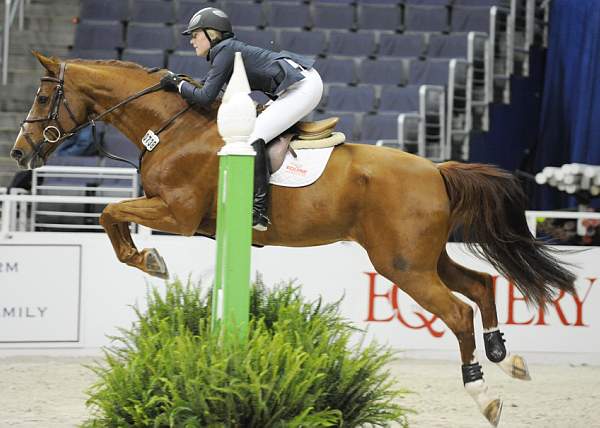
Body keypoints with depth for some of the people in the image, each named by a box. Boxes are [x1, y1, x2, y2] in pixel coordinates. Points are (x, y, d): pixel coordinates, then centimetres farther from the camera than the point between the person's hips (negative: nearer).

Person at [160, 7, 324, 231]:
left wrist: (178, 84, 1)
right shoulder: (230, 49, 20)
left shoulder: (225, 51, -9)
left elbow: (205, 97, -14)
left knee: (252, 138, -18)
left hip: (302, 88, -11)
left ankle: (258, 211, -23)